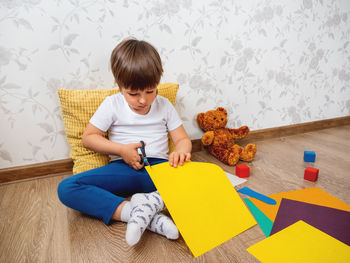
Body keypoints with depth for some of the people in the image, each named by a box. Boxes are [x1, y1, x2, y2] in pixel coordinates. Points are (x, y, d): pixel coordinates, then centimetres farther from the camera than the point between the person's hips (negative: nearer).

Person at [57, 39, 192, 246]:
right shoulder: (113, 104, 2)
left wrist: (181, 152, -21)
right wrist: (121, 149, -10)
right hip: (124, 168, 1)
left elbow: (183, 139, 4)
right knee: (66, 188, -23)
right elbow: (88, 137, 5)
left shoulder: (164, 105, 6)